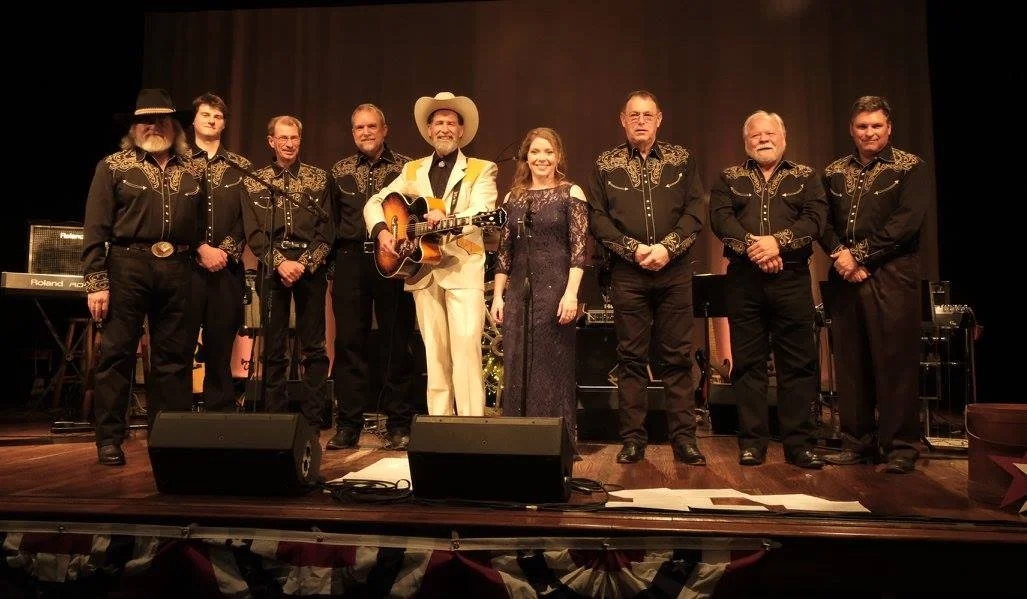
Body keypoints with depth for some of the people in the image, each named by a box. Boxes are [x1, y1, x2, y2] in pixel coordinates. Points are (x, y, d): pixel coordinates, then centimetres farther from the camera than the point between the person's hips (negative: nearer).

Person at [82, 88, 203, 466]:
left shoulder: (191, 171, 14)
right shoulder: (113, 166, 5)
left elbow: (202, 224, 17)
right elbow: (95, 229, -2)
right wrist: (96, 282, -8)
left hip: (177, 269, 3)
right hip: (128, 266, -3)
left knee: (175, 356, 7)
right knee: (117, 353, 1)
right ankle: (109, 440, 10)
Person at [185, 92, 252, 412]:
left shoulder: (240, 166, 13)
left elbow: (248, 216, 5)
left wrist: (226, 250, -7)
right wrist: (202, 249, -11)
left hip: (228, 268, 2)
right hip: (186, 265, -1)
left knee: (221, 348, 5)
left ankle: (221, 416, 12)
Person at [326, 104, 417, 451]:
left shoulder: (405, 168, 6)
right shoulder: (340, 172, 15)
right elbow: (331, 220, 16)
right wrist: (337, 256, 7)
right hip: (350, 260, 3)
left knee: (396, 343, 0)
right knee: (348, 342, 2)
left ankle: (399, 425, 8)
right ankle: (349, 424, 10)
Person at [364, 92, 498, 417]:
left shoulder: (481, 169, 6)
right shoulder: (412, 170, 18)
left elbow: (482, 214, -11)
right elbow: (374, 203, 17)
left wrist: (447, 219, -30)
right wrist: (381, 231, -4)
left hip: (464, 269, -4)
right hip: (422, 271, 4)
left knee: (466, 347, -13)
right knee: (434, 353, 6)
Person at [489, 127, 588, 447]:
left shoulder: (571, 193, 1)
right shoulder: (513, 197, 13)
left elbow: (579, 247, -6)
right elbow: (504, 250, 13)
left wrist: (571, 292, -15)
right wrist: (498, 295, 7)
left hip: (555, 289, -4)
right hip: (518, 292, 4)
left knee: (553, 368, 1)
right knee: (516, 368, 6)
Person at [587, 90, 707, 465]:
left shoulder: (681, 159, 11)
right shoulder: (606, 165, 9)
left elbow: (695, 211, 3)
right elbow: (597, 217, 2)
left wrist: (667, 247, -11)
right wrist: (634, 249, -10)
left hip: (674, 269, 1)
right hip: (628, 271, 0)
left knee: (678, 356, 2)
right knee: (631, 357, 2)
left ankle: (684, 439, 8)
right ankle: (632, 440, 9)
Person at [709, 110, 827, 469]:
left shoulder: (805, 177, 15)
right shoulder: (729, 179, 15)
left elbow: (815, 219, -1)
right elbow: (720, 218, -2)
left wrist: (778, 241, -17)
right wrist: (752, 246, -16)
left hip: (792, 278, 0)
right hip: (744, 280, 0)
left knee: (798, 363, 0)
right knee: (748, 363, 2)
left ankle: (799, 443, 7)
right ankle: (752, 442, 9)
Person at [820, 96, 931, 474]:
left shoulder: (910, 169, 3)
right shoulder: (834, 173, 16)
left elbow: (907, 222, -9)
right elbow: (822, 221, 10)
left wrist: (860, 254, -14)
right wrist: (839, 254, -9)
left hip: (891, 277, -4)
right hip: (845, 278, 4)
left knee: (895, 363, -4)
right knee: (850, 363, 6)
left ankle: (900, 448, 5)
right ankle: (857, 442, 16)